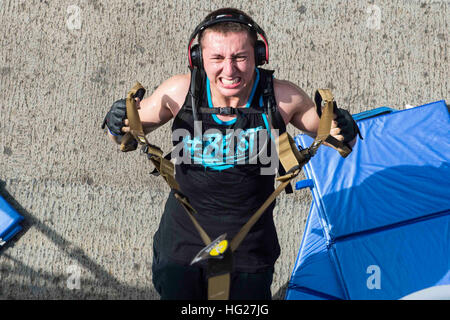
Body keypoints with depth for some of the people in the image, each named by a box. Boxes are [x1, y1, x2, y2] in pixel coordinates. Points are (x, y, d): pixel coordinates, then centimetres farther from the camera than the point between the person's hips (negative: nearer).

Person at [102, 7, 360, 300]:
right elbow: (126, 136, 3)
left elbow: (329, 132, 1)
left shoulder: (281, 97, -14)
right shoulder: (180, 91, -12)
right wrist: (119, 125, -20)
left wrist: (343, 132, -22)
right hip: (181, 246, 0)